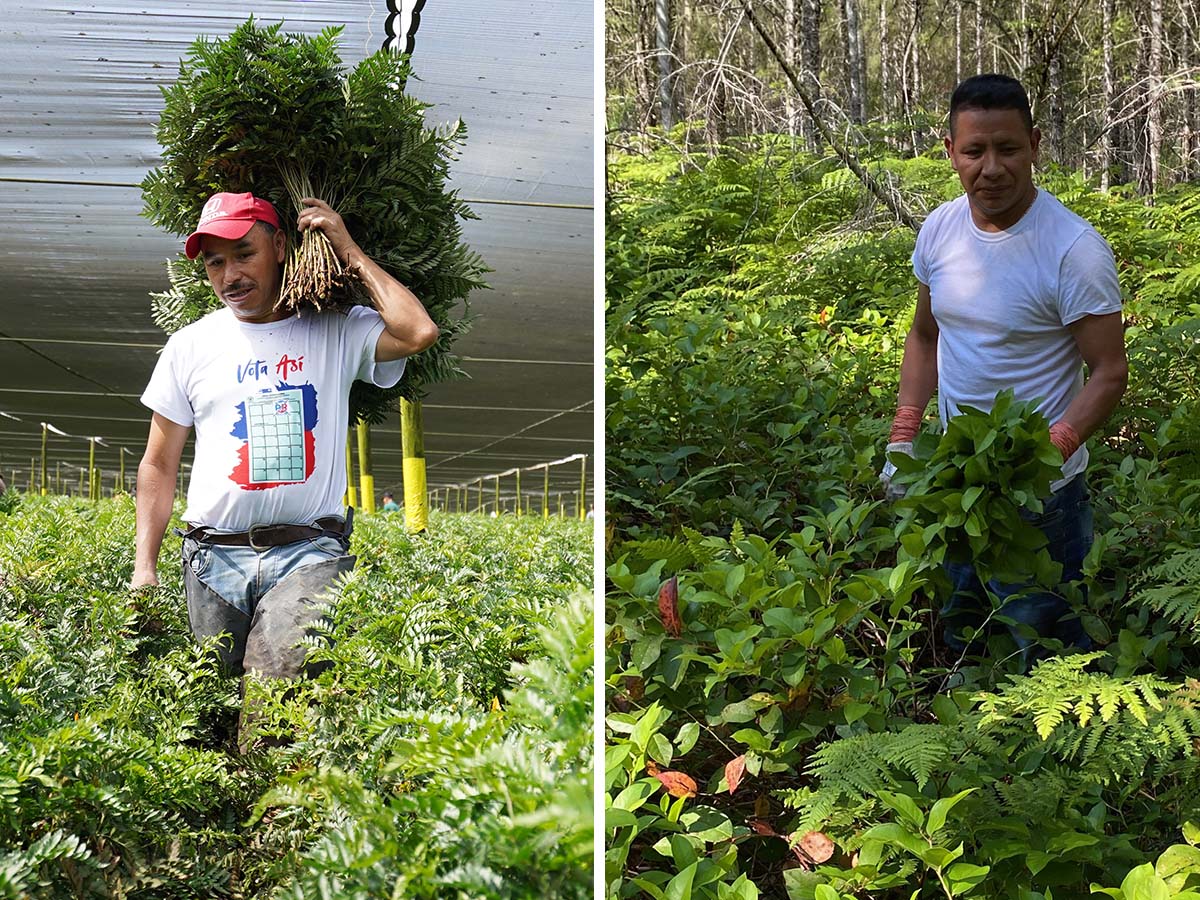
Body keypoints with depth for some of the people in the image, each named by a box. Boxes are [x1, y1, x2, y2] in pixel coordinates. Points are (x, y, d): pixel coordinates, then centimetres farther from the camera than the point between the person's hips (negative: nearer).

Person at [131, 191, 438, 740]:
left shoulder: (337, 334, 7)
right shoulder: (191, 346, 15)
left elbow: (419, 333, -14)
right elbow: (159, 464, 17)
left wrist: (349, 254, -2)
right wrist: (143, 566, 6)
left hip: (309, 550, -3)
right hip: (214, 556, 3)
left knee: (276, 675, -29)